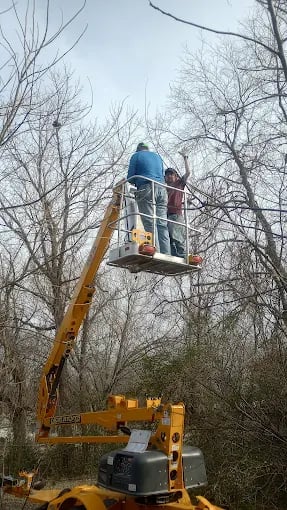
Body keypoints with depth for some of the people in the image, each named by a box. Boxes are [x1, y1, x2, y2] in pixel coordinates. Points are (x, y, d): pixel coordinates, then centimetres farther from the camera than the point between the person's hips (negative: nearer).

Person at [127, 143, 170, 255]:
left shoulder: (136, 156, 13)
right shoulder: (157, 156, 28)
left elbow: (130, 178, 9)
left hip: (146, 189, -5)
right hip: (161, 189, 5)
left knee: (149, 223, -11)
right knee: (162, 223, -1)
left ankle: (155, 251, -22)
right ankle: (166, 253, -10)